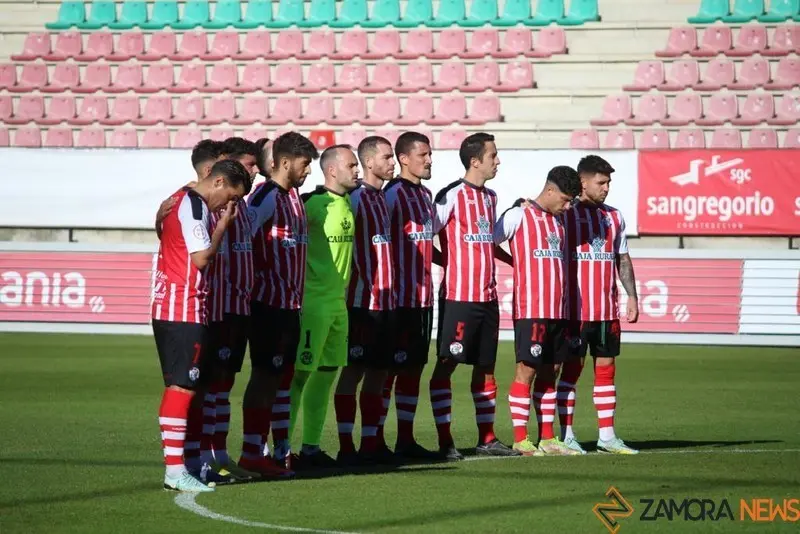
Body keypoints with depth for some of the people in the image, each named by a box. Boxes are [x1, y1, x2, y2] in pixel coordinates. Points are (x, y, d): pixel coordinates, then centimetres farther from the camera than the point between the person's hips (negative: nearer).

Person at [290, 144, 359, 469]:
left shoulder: (348, 204, 11)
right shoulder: (313, 203, -14)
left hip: (338, 302, 8)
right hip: (313, 303, -8)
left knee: (327, 373, 10)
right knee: (301, 373, -6)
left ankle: (311, 447, 16)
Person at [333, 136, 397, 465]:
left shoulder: (383, 199, 17)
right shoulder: (356, 198, -9)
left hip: (385, 300, 8)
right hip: (362, 299, -8)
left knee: (378, 372, 8)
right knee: (354, 370, -5)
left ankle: (370, 444, 13)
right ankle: (346, 447, -2)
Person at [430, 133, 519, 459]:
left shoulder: (490, 197, 15)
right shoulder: (452, 196, -10)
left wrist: (514, 261, 28)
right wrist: (451, 263, -11)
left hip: (487, 296, 8)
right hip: (458, 295, -8)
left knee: (486, 366, 11)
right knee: (447, 365, -4)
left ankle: (487, 438, 17)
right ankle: (445, 440, -3)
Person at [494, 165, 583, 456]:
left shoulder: (558, 221, 17)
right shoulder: (518, 215, -5)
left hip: (557, 311, 7)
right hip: (530, 310, -7)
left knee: (549, 371, 9)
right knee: (527, 369, -6)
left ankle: (547, 438, 13)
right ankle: (520, 440, -4)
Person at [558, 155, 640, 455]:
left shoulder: (614, 218, 14)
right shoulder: (566, 215, -4)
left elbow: (623, 260, 19)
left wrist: (632, 297, 10)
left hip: (608, 309, 5)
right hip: (576, 308, -5)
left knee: (606, 367, 6)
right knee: (572, 368, -2)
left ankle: (607, 435, 10)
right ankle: (566, 436, 2)